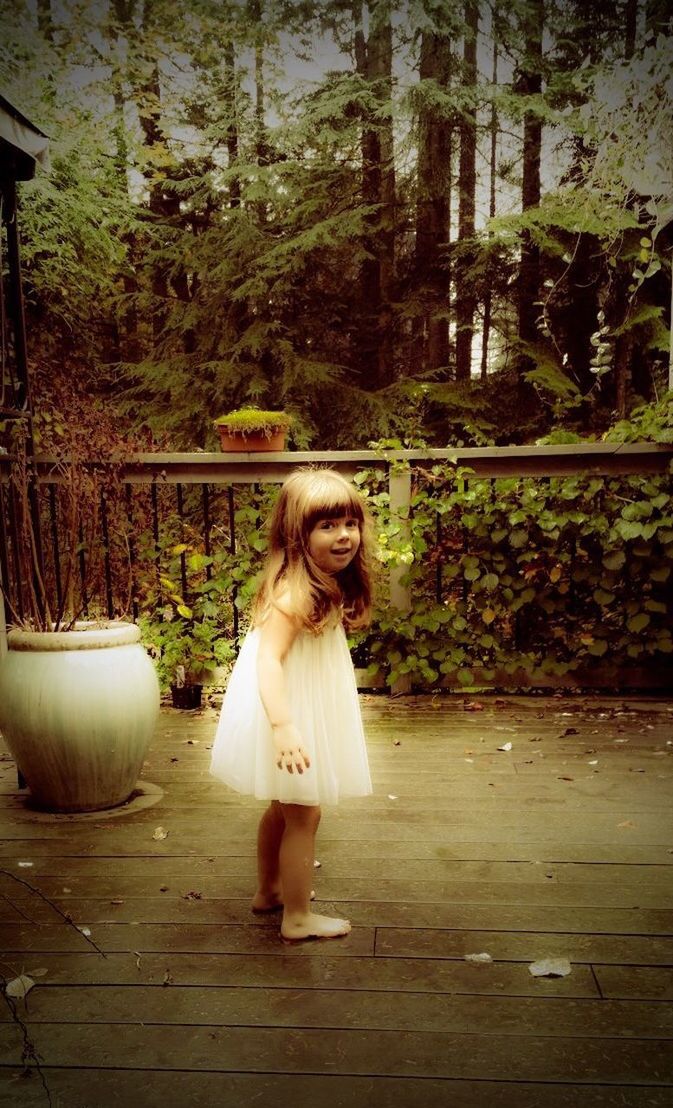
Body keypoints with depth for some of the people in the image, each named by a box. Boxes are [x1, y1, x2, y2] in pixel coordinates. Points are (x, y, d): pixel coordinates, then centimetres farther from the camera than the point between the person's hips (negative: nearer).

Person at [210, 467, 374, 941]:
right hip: (290, 715, -10)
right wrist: (282, 726, -43)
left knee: (284, 808, 24)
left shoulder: (329, 584, 2)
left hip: (306, 711, 10)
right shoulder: (295, 592, -28)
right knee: (303, 815, 5)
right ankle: (298, 918, 22)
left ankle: (269, 890, 43)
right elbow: (268, 658, -35)